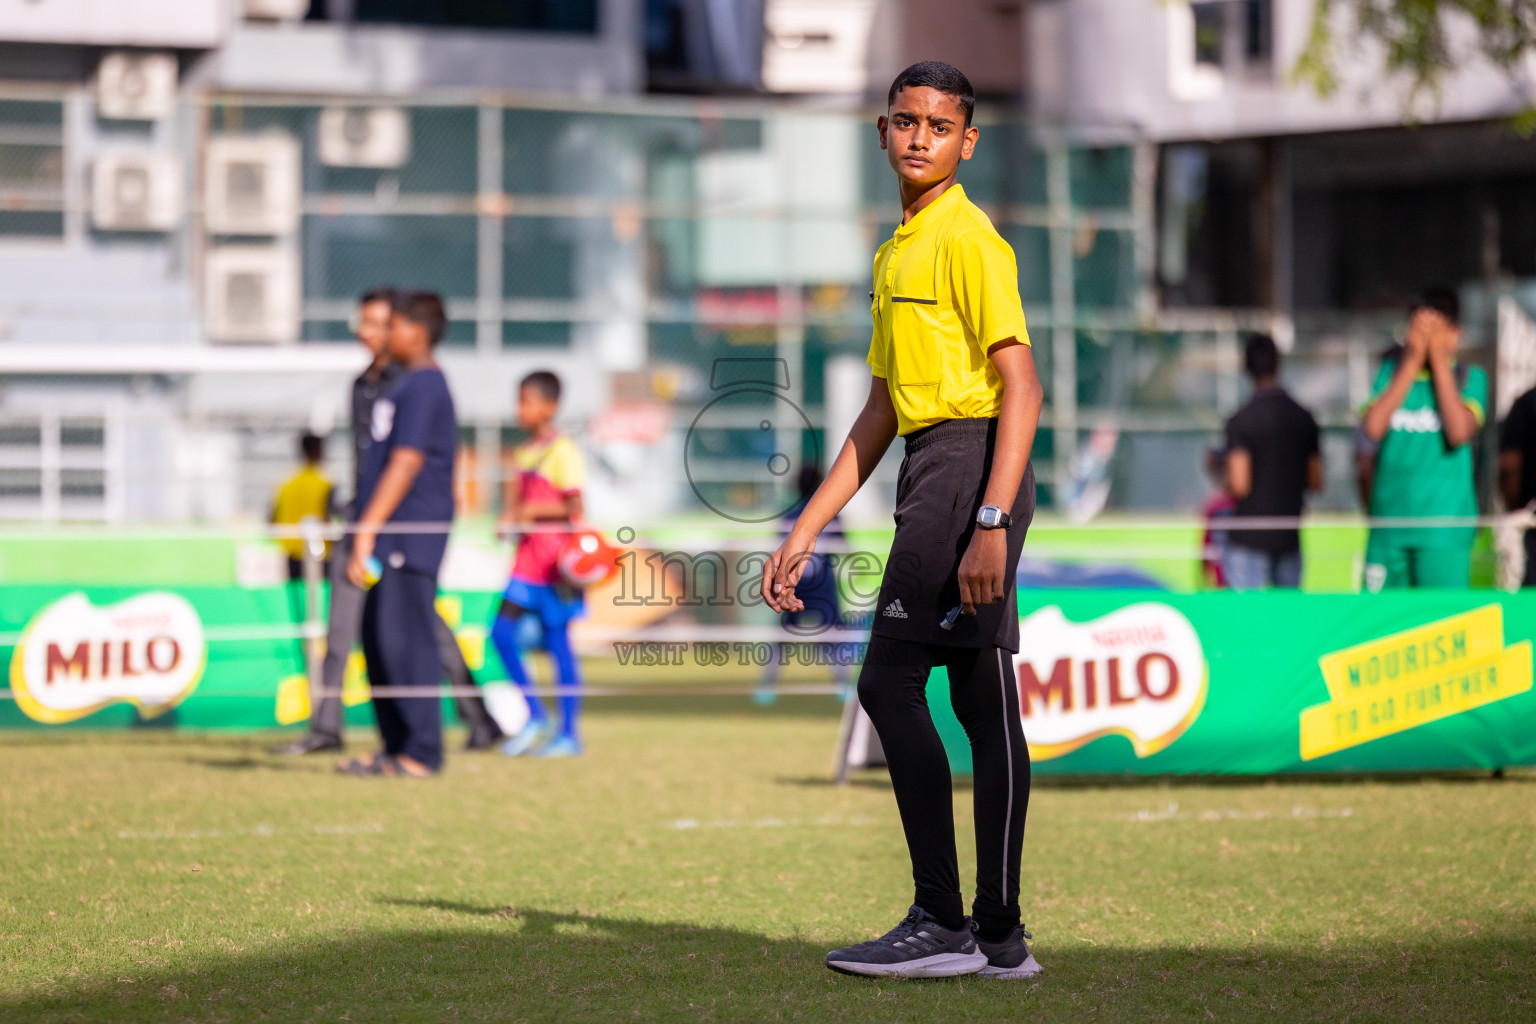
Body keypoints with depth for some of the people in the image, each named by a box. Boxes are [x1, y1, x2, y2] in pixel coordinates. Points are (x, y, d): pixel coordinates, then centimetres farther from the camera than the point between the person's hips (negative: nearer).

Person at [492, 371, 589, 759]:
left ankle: (569, 733, 1)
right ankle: (535, 718, 8)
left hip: (554, 559, -8)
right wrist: (507, 519, 0)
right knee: (502, 632, 0)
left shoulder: (562, 451, -9)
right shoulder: (523, 453, 15)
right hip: (527, 556, 8)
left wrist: (532, 510, -22)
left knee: (558, 642, -4)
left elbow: (574, 508, -13)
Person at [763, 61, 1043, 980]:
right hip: (937, 470, 9)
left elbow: (1022, 389, -16)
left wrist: (991, 522, -24)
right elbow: (881, 413, 24)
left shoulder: (969, 240, -9)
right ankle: (999, 935, 9)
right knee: (983, 703, 8)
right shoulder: (899, 252, 20)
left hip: (968, 466, -9)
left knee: (892, 683, -11)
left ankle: (943, 925, -10)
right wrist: (806, 532, 22)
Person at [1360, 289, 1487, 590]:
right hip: (1389, 529, 3)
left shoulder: (1470, 378, 4)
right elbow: (1372, 428, -5)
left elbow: (1460, 432, -14)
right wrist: (1411, 363, -3)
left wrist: (1439, 363, -7)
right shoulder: (1392, 371, 11)